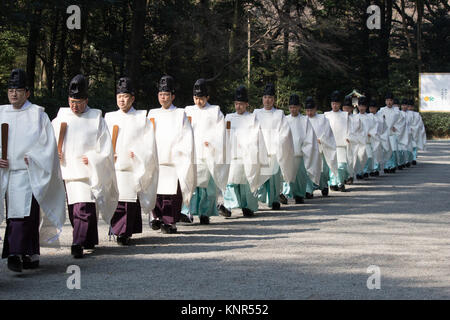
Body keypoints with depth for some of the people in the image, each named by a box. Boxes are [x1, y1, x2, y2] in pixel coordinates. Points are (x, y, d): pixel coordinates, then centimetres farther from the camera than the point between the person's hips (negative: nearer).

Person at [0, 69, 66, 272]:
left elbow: (48, 144, -2)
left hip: (28, 173, -5)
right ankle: (32, 256, 14)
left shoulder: (37, 114, 1)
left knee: (23, 212, -16)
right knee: (19, 214, 7)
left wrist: (31, 158, -12)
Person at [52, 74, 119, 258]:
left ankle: (78, 243, -19)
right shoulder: (60, 119, 11)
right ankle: (90, 241, 21)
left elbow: (106, 148, 2)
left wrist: (92, 158, -11)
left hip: (88, 172, -4)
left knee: (83, 207, -16)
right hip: (67, 171, 4)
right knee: (73, 209, 7)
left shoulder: (96, 119, 3)